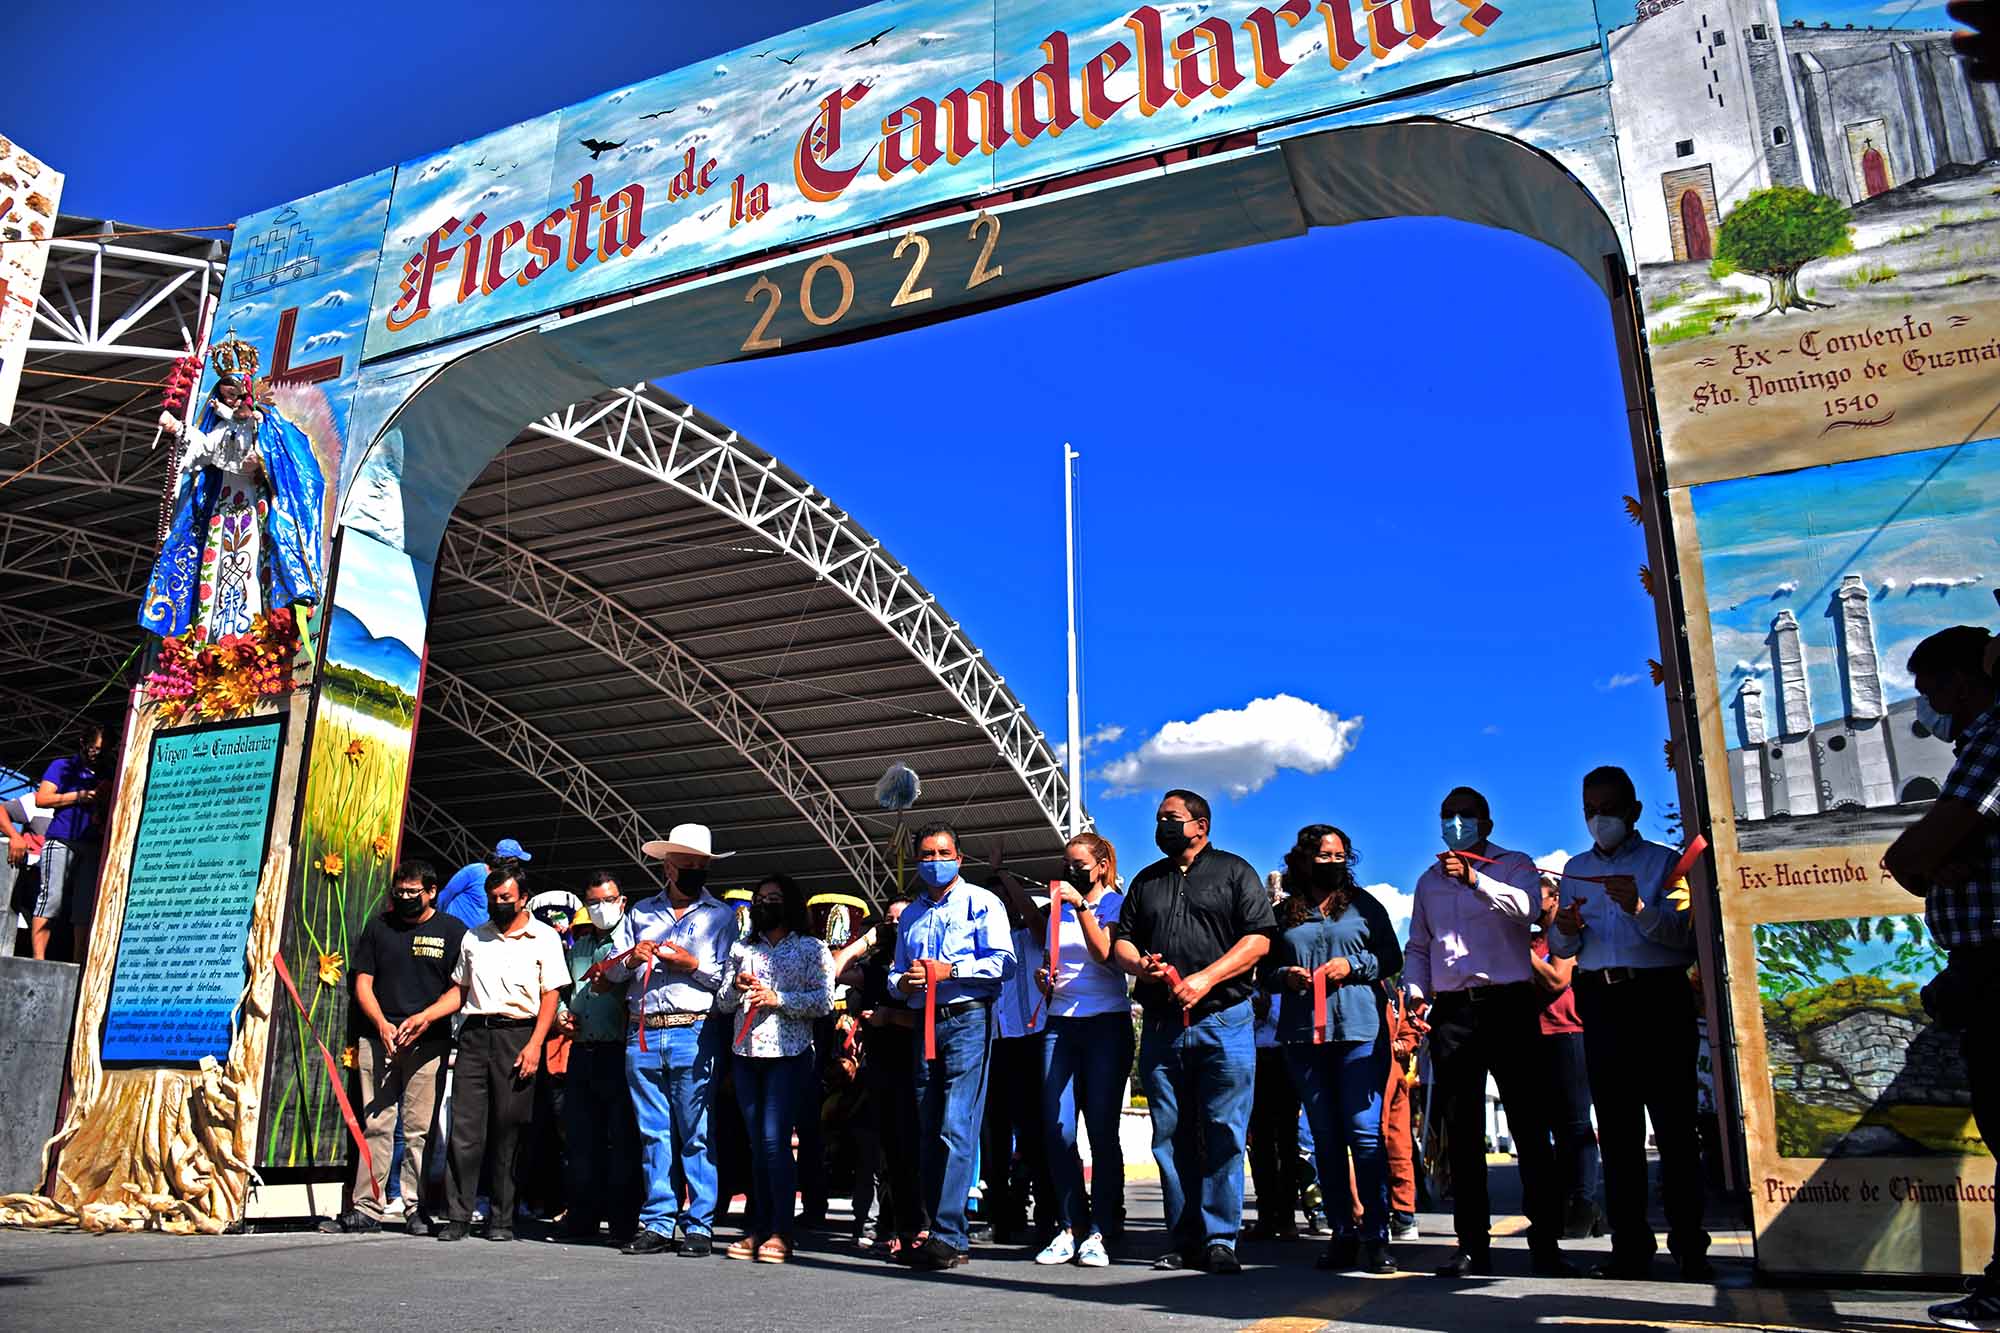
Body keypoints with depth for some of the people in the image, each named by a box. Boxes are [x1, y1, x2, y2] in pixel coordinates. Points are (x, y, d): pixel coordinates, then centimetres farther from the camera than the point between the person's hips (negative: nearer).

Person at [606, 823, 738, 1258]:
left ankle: (699, 1226, 3)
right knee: (653, 1133, 7)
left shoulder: (722, 915, 8)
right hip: (643, 1034, 3)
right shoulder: (640, 912, 18)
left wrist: (694, 965, -12)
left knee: (697, 1135, -3)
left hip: (694, 1034, -3)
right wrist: (632, 959, -2)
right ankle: (657, 1224, 14)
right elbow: (612, 969, 18)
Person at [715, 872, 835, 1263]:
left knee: (774, 1139, -11)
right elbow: (722, 1004, 16)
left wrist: (777, 999, -13)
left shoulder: (812, 948, 6)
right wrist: (736, 988, -5)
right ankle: (758, 1229, 10)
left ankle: (781, 1233, -6)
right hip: (746, 1054, 5)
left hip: (788, 1054, -5)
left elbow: (824, 1001, -5)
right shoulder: (742, 949, 19)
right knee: (757, 1143, 6)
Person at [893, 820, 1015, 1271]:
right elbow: (897, 974, 26)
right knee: (928, 1132, 6)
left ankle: (950, 1236, -14)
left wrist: (951, 970, -14)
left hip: (968, 1019, -6)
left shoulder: (981, 902, 3)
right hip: (925, 1025, 7)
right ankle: (936, 1228, 12)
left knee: (957, 1128, -13)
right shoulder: (910, 915, 22)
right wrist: (903, 981, 3)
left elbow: (1004, 961, -7)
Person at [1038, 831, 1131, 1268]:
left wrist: (1082, 906, -19)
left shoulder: (1116, 904, 3)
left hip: (1107, 1023, -4)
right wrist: (1042, 977, 4)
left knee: (1102, 1131, -3)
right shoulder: (1058, 907, 17)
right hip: (1061, 1023, 4)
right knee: (1058, 1131, -3)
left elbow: (1106, 955, -14)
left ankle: (1099, 1233, 2)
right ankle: (1070, 1229, 6)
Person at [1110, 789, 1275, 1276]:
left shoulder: (1234, 871, 5)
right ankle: (1185, 1240, 11)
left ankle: (1219, 1239, 2)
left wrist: (1204, 980, -14)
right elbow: (1120, 940, 18)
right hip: (1161, 1025, 5)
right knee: (1171, 1135, 5)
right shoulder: (1146, 881, 20)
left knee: (1224, 1134, -5)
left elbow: (1258, 939, -4)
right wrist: (1140, 966, -5)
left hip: (1223, 1020, -4)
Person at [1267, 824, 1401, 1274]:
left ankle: (1376, 1237, -2)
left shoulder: (1364, 904, 9)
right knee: (1325, 1137, 6)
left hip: (1360, 1031, -2)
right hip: (1303, 1035, 2)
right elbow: (1265, 970, 16)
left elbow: (1392, 959, 8)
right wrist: (1285, 977, -5)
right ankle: (1341, 1234, 12)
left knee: (1365, 1133, -7)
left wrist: (1353, 965, -8)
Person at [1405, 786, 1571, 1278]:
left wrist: (1474, 878, -29)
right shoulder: (1429, 881, 21)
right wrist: (1415, 994, 7)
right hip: (1451, 1010, 4)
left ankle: (1546, 1243, 0)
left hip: (1507, 1002, -4)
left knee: (1528, 1123, -5)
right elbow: (1418, 947, 23)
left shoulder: (1514, 865, 8)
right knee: (1462, 1131, 3)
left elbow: (1524, 906, -14)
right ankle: (1472, 1245, 7)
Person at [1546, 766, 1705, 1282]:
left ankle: (1689, 1246, 3)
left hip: (1659, 996, -4)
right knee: (1616, 1128, 4)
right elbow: (1561, 948, 15)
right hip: (1600, 1002, 4)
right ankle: (1630, 1247, 9)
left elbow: (1684, 931, -8)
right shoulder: (1576, 869, 19)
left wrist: (1640, 909, -26)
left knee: (1674, 1123, -4)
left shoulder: (1664, 861, 6)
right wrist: (1565, 930, -8)